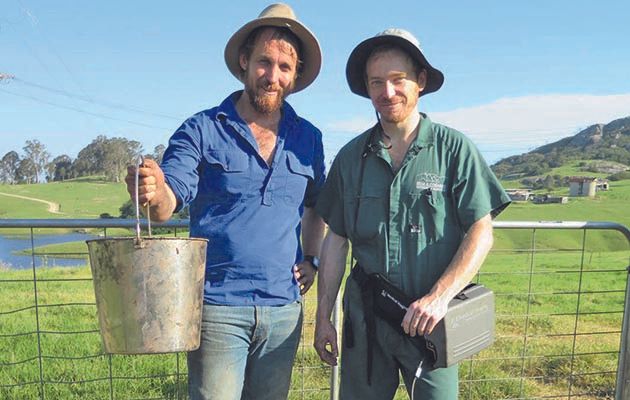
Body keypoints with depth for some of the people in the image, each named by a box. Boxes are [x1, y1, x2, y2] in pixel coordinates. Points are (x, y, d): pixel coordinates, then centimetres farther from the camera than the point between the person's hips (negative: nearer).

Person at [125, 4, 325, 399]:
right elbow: (169, 202, -14)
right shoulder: (202, 130, -4)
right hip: (218, 306, -3)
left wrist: (312, 259, 9)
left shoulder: (308, 138, 6)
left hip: (283, 309, 4)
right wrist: (154, 193, -36)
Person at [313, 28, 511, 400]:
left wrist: (439, 297, -19)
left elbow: (481, 233, -6)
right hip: (364, 317, 2)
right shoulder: (351, 156, 3)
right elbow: (336, 241, 5)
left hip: (430, 320, -2)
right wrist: (323, 317, 4)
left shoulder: (454, 149, -4)